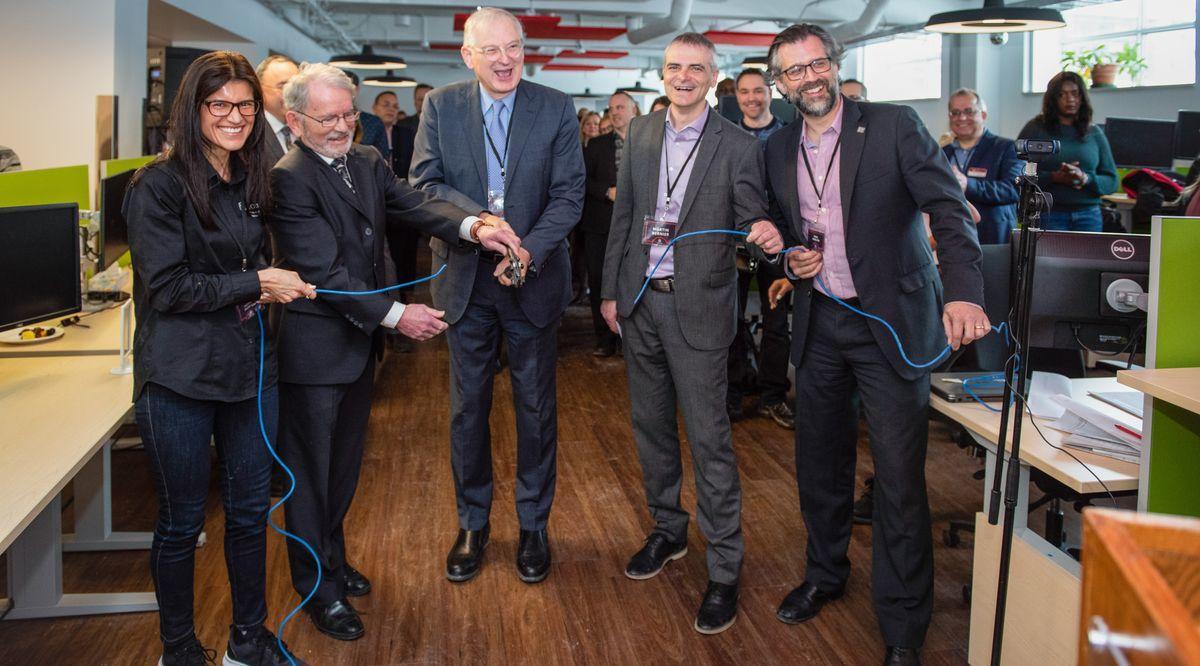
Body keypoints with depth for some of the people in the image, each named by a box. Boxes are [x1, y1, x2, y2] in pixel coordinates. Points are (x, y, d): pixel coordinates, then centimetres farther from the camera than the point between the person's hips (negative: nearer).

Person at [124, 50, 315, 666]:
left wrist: (277, 283, 3)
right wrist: (255, 283, -15)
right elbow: (165, 287, -17)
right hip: (180, 379, -6)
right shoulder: (160, 185, -12)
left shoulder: (249, 182, 10)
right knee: (181, 522, 9)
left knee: (250, 510, 14)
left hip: (249, 370, 6)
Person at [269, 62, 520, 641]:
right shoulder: (289, 179, -18)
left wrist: (474, 226, -25)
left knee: (344, 462, 21)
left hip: (360, 342, 8)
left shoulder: (367, 162, 7)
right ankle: (317, 587, 23)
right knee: (310, 469, 7)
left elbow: (415, 205, -7)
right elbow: (323, 272, -23)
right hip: (315, 348, -8)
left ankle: (333, 559, 40)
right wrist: (396, 314, -25)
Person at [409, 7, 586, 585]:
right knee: (467, 407, 11)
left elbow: (570, 194, -9)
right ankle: (472, 524, 29)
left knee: (536, 407, 10)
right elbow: (423, 184, -7)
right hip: (465, 279, 1)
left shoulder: (556, 109, -3)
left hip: (534, 279, 0)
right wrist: (479, 220, -23)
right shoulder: (440, 107, -1)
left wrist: (529, 248, -24)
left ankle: (533, 525, 27)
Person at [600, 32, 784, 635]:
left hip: (696, 307, -5)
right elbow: (623, 216, 10)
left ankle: (724, 568, 8)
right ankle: (667, 530, 35)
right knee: (650, 425, 16)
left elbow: (751, 219, -5)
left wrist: (764, 234, -29)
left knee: (708, 437, -4)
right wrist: (611, 290, 10)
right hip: (639, 300, 5)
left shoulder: (738, 146, -6)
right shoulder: (639, 134, 7)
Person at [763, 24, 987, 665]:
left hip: (892, 324, -5)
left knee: (899, 478, -4)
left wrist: (964, 293, -30)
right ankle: (825, 574, 39)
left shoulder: (894, 126, -8)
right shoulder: (779, 148, 7)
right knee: (819, 462, 16)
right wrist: (789, 258, -3)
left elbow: (950, 210, -15)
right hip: (819, 324, 5)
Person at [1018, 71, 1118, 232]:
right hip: (1047, 215, -3)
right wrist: (1054, 177, -16)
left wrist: (1086, 179, -10)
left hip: (1088, 217, 3)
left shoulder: (1094, 133, 13)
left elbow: (1111, 181, 10)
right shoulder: (1035, 129, 4)